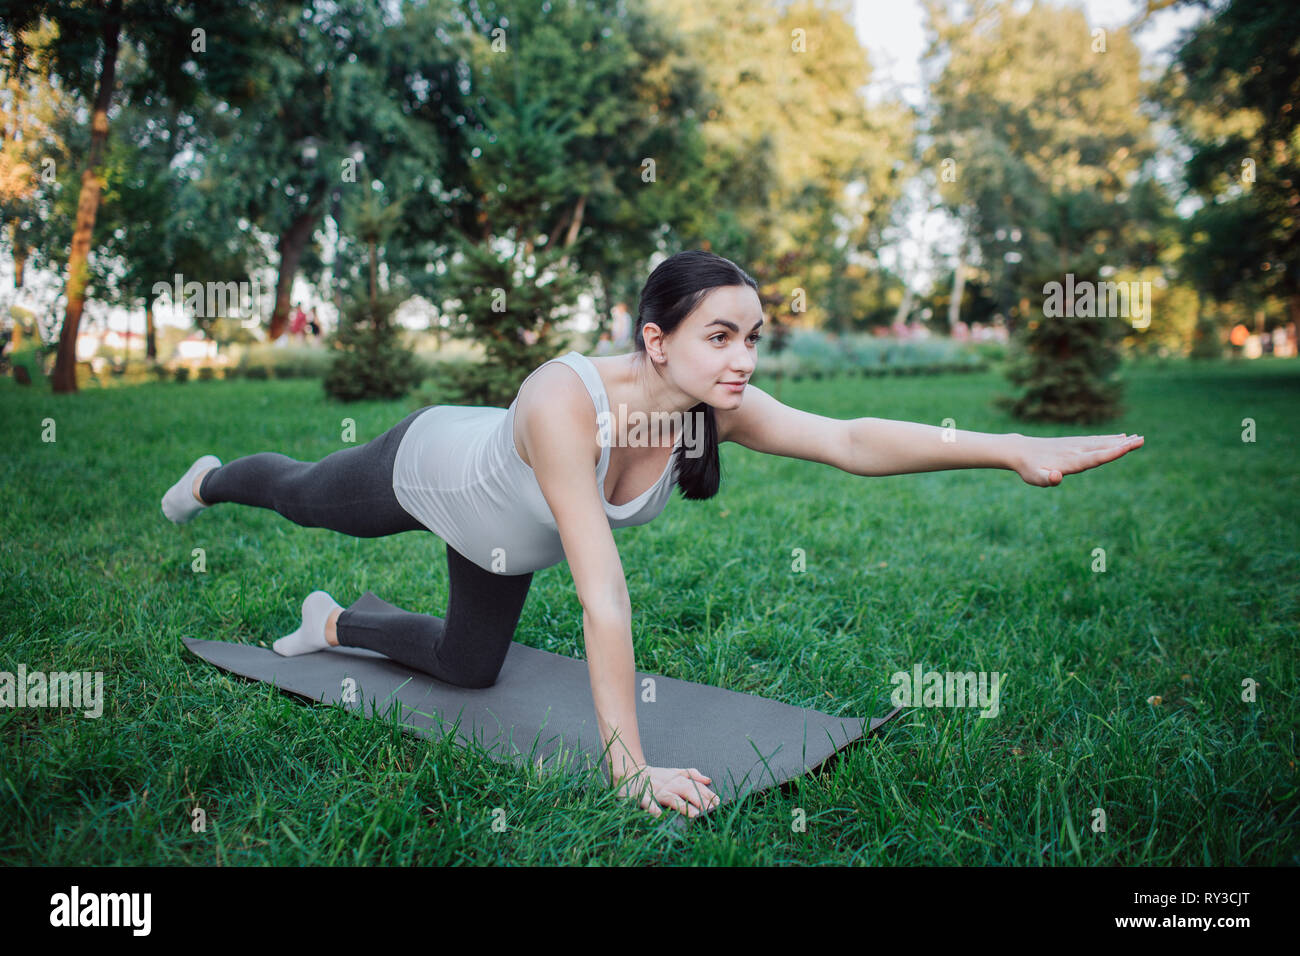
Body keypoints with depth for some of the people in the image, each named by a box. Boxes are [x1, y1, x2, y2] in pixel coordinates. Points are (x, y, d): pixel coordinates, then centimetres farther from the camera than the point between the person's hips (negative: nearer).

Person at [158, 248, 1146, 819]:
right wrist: (630, 768, -49)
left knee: (470, 667, 20)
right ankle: (211, 477, 62)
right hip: (428, 466, -5)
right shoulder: (567, 402, -49)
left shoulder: (716, 407, -32)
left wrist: (1017, 450, -50)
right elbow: (604, 598, -51)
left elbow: (853, 439, -41)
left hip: (505, 539, 5)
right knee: (304, 497, 27)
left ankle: (337, 623, 46)